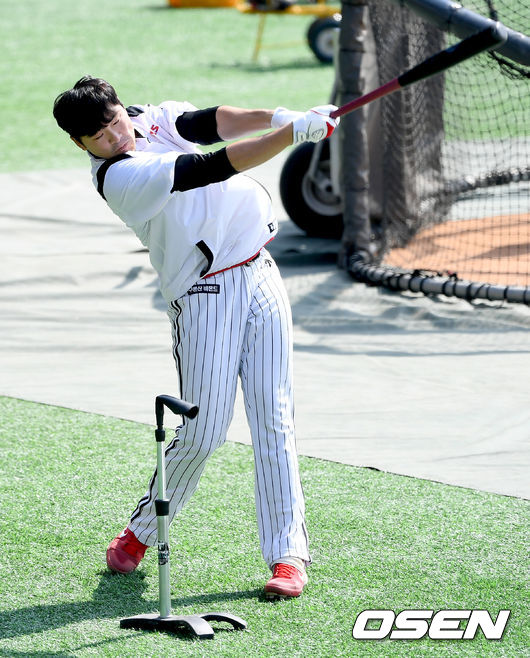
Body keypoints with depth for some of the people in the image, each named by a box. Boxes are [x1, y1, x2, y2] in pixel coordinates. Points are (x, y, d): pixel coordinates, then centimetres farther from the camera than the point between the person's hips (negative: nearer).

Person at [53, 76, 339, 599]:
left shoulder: (155, 118, 8)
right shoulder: (117, 177, -17)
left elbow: (213, 123, -8)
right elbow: (212, 168, -24)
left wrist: (275, 117, -29)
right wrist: (295, 133, -28)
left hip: (260, 274, 6)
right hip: (205, 295, -6)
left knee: (273, 418, -1)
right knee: (202, 432, -6)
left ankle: (287, 554, 0)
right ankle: (142, 531, 20)